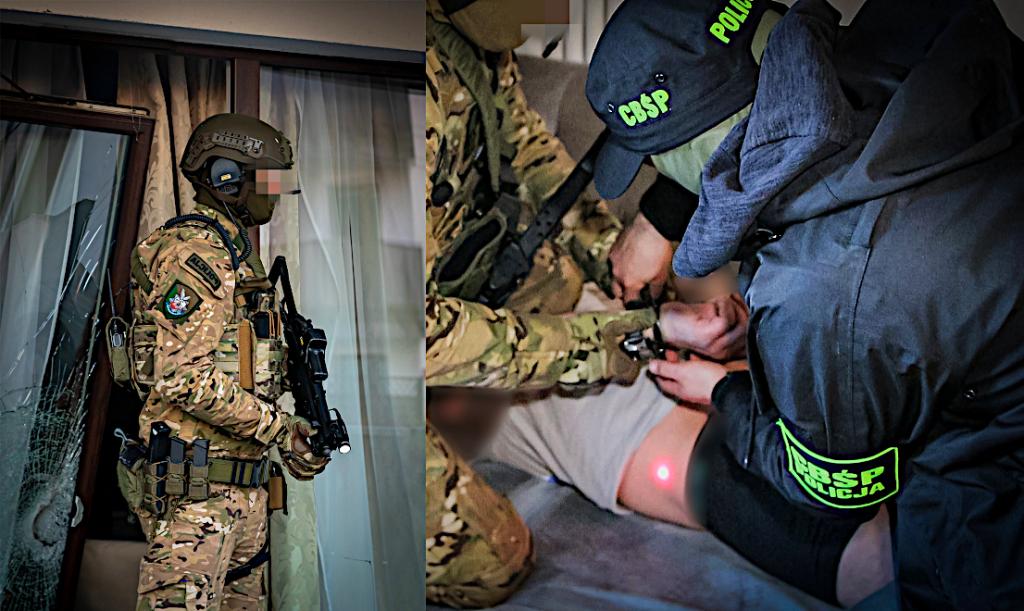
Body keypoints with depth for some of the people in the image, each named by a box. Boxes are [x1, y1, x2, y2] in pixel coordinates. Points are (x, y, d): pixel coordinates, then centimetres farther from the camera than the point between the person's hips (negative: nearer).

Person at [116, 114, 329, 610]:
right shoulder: (194, 253, -14)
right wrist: (279, 429, -18)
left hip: (243, 484, 10)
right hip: (194, 479, -10)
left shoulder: (236, 252, 18)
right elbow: (183, 378, -23)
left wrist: (291, 429, 12)